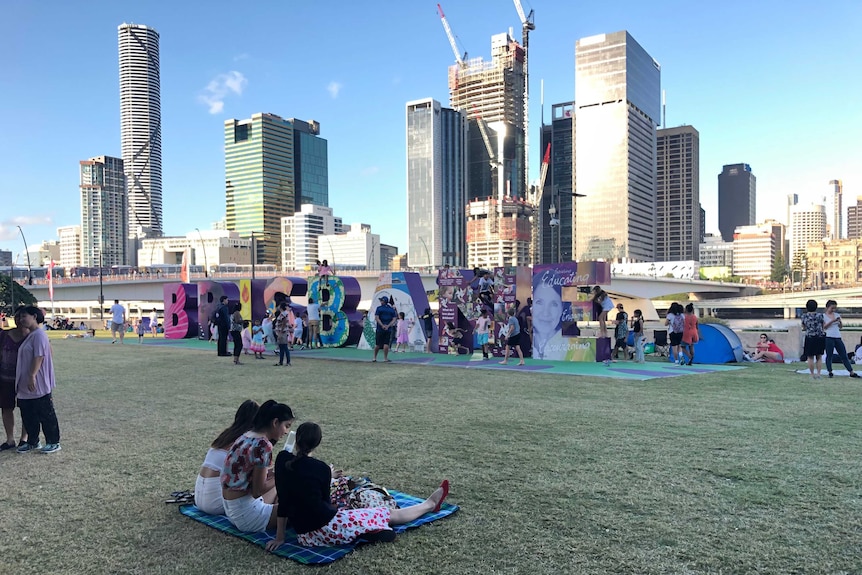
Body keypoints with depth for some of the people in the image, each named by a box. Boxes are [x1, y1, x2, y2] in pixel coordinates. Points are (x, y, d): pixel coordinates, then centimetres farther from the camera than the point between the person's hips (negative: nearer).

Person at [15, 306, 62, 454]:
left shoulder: (39, 335, -15)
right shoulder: (29, 335, 15)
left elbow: (39, 357, -21)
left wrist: (32, 376, -24)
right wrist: (26, 379, 19)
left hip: (38, 386, -10)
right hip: (27, 386, 10)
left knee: (46, 414, -1)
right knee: (28, 415, 14)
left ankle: (53, 443, 8)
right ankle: (32, 442, 26)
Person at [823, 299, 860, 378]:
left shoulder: (837, 315, 14)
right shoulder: (823, 316, 1)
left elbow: (841, 326, 15)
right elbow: (824, 327, -8)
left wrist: (840, 321, -5)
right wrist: (832, 321, -17)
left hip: (838, 337, 4)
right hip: (829, 337, -4)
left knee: (844, 355, 6)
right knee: (829, 355, 0)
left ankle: (852, 372, 8)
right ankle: (830, 372, 8)